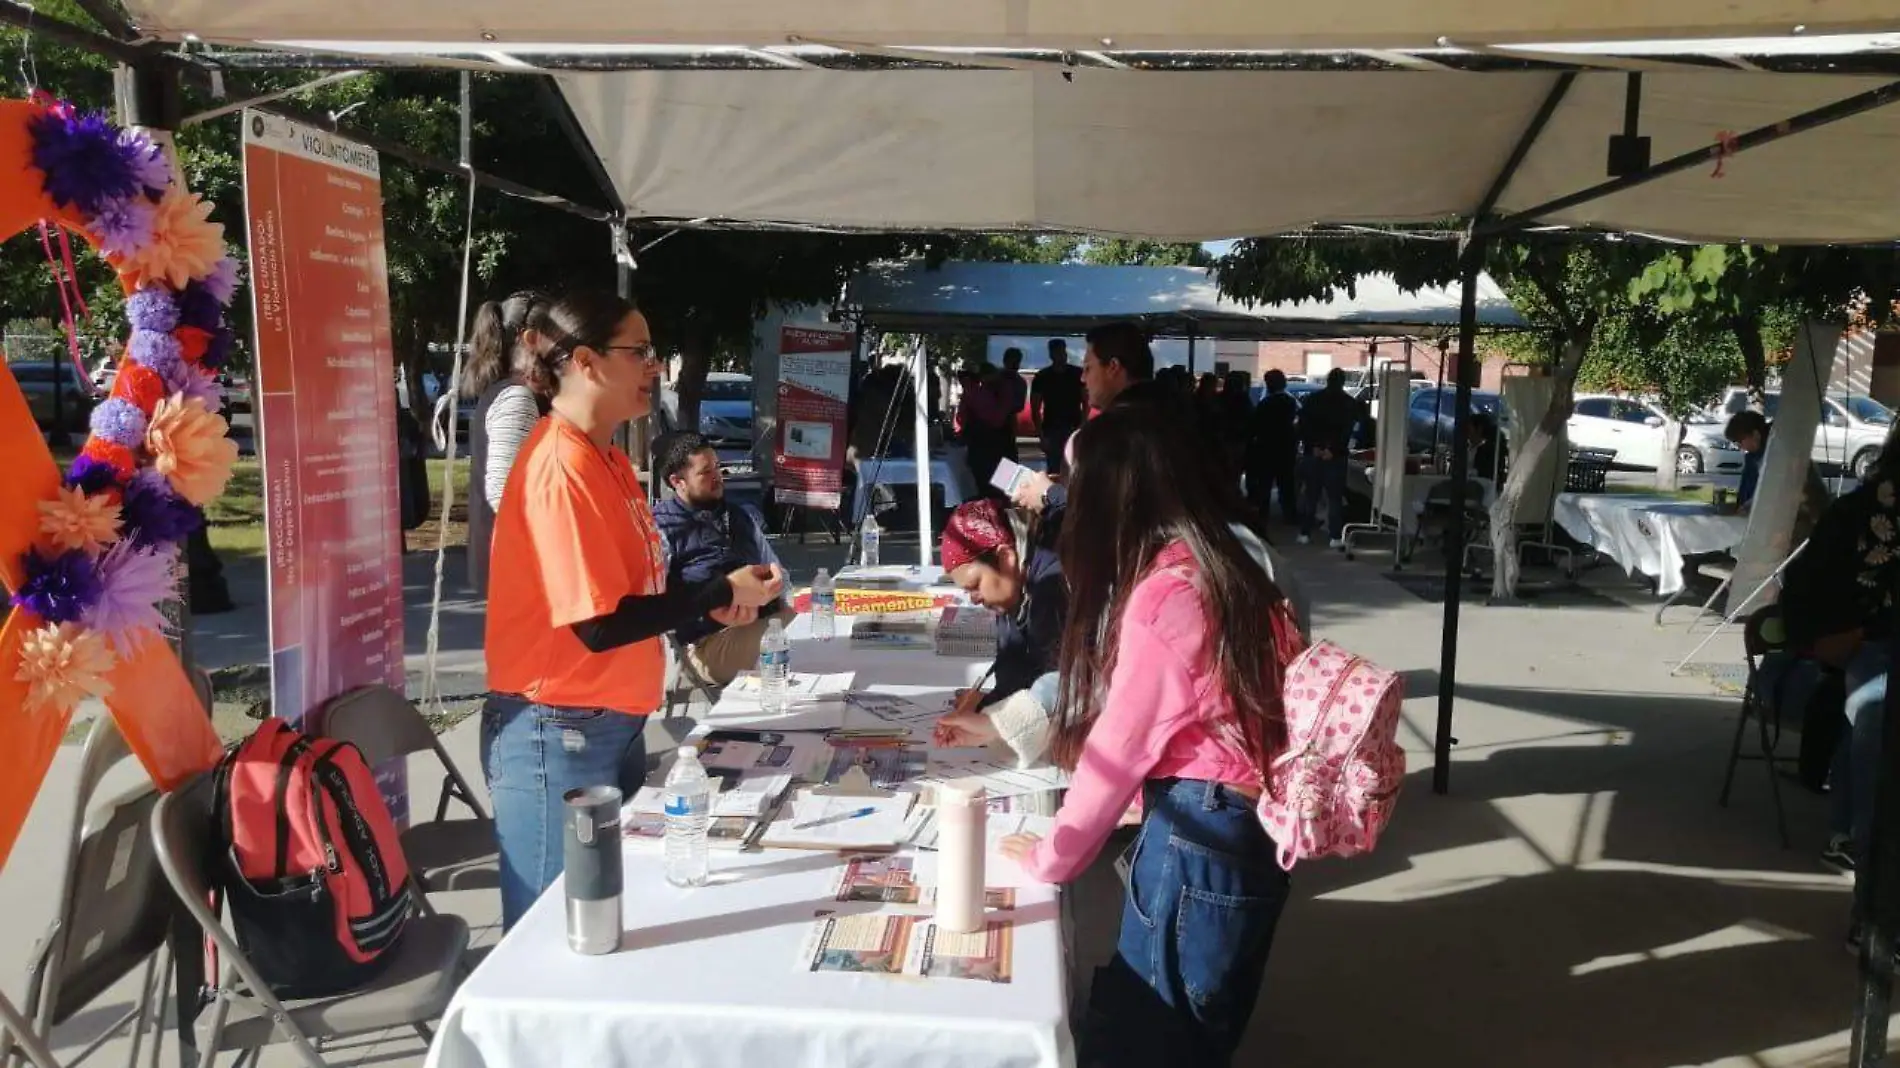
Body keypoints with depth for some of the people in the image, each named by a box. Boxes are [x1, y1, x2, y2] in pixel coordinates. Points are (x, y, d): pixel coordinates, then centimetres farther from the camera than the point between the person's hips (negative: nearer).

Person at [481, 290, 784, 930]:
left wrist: (709, 603, 1)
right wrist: (720, 592, -14)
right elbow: (600, 624, -23)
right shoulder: (562, 467, -20)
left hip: (612, 724, 9)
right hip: (558, 735, -9)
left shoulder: (605, 458, 8)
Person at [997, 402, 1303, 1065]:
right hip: (1249, 835, 9)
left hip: (1195, 838, -9)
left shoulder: (1161, 592, -18)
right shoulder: (1226, 563, 8)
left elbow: (1118, 749, -14)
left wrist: (1050, 858, 1)